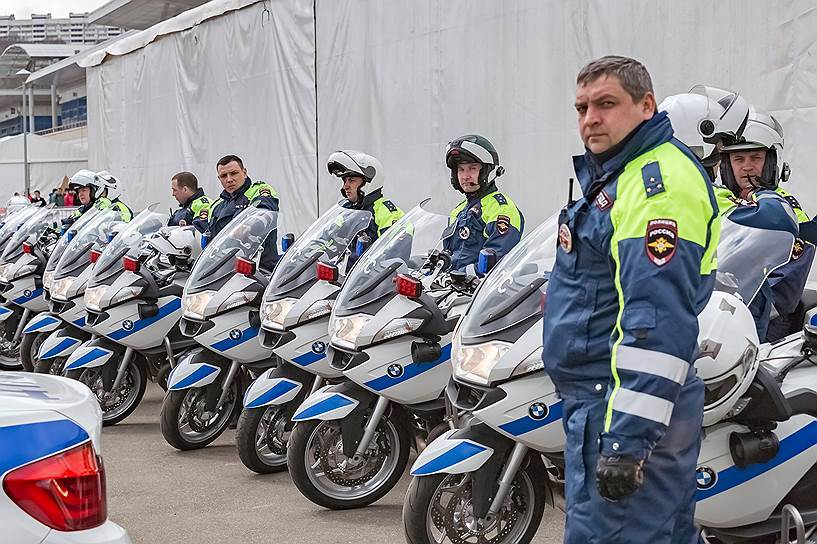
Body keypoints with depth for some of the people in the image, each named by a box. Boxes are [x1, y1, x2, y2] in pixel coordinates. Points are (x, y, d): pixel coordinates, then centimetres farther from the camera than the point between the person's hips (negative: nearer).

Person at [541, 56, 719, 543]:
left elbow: (657, 321, -25)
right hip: (599, 394, 11)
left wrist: (628, 437, -28)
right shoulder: (611, 175, 17)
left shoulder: (661, 182, -16)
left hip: (630, 400, -11)